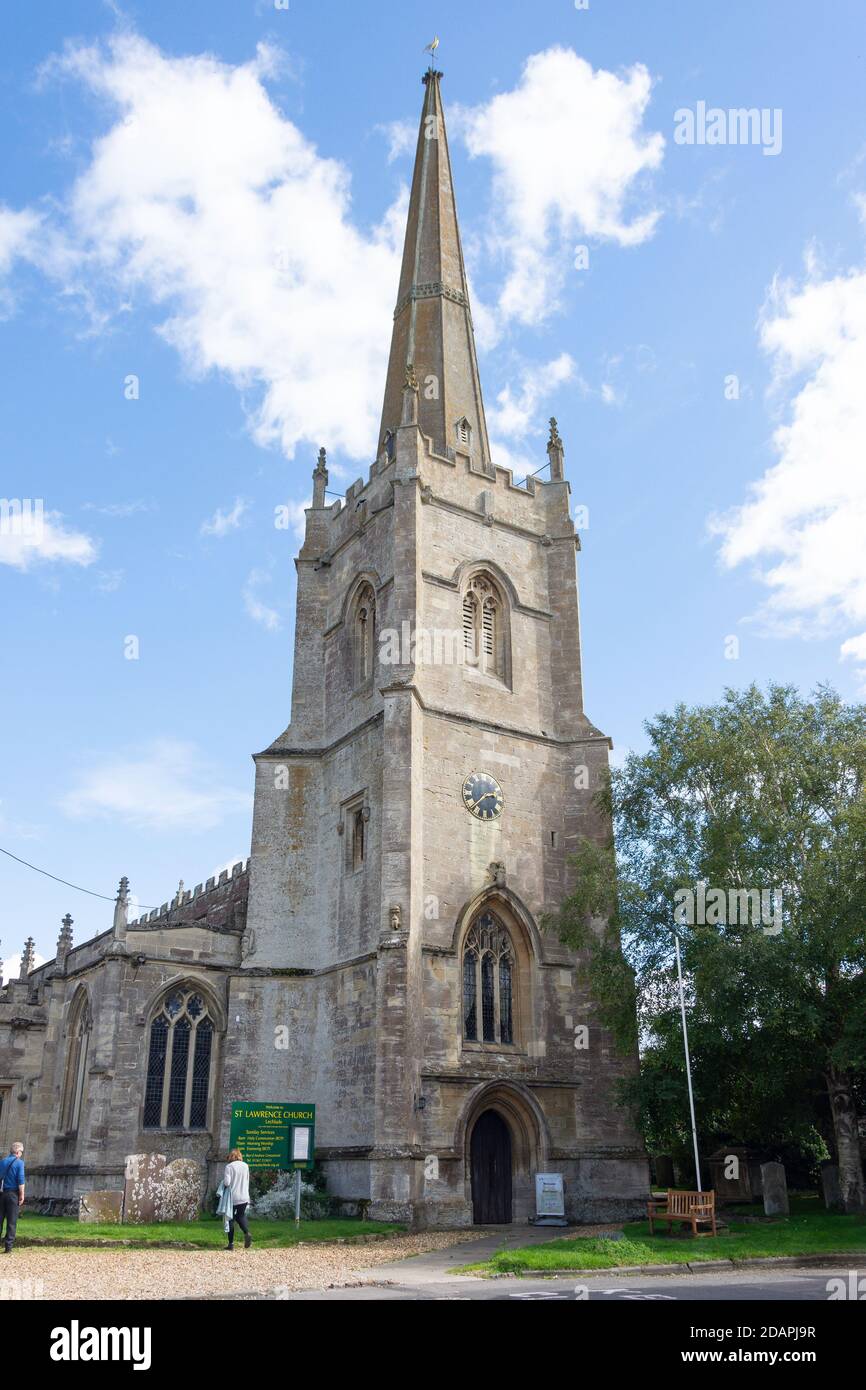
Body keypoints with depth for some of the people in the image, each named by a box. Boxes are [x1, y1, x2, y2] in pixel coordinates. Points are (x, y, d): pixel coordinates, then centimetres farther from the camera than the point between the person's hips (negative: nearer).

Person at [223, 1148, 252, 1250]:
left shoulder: (229, 1166, -10)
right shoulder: (246, 1166, 5)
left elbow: (226, 1182, -17)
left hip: (233, 1197, -4)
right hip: (244, 1197, 4)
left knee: (230, 1219, 9)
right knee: (241, 1216, 18)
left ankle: (231, 1243, 10)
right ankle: (247, 1232, -9)